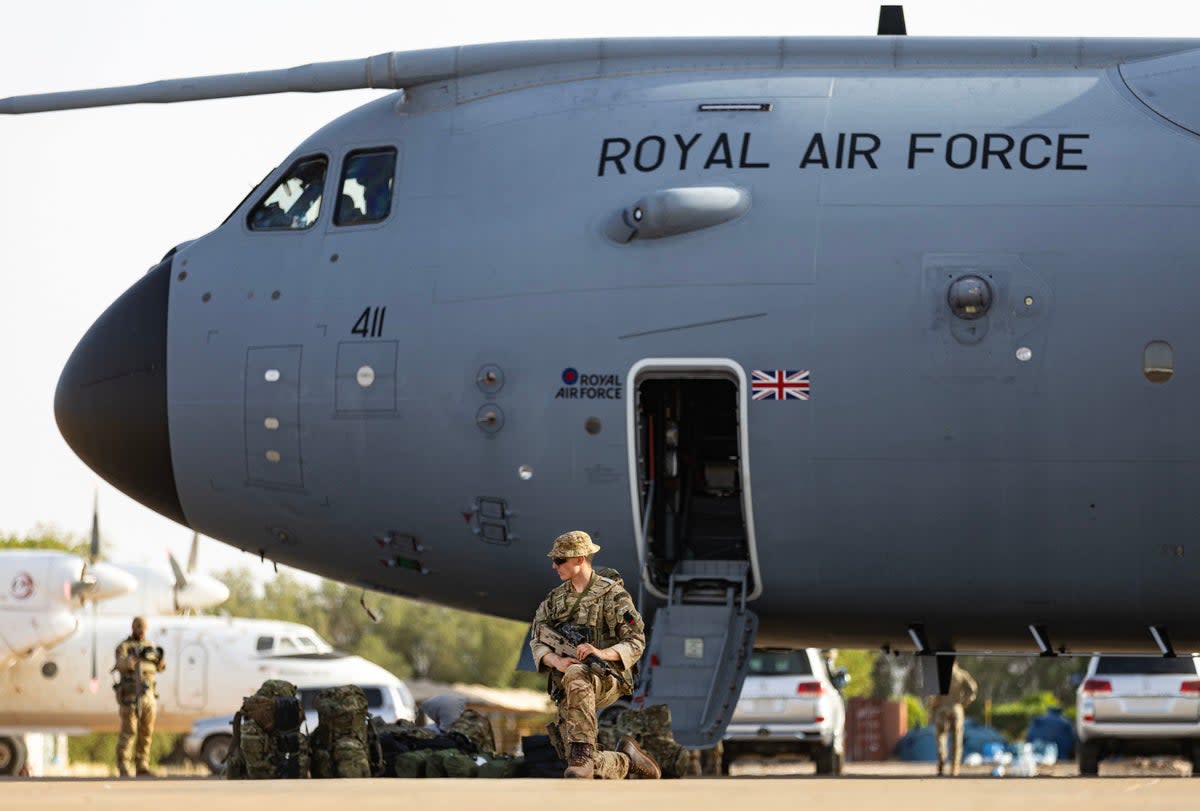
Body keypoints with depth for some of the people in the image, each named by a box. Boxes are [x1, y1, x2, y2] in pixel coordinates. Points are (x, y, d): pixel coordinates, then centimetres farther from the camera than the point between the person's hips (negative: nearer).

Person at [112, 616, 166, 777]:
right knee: (128, 732, -9)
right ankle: (123, 768, -8)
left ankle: (143, 766, 11)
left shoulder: (149, 645, 15)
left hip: (148, 696, 6)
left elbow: (160, 668, 13)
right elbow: (121, 665, -21)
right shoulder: (124, 647, -3)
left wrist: (160, 658, -10)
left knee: (146, 733, 6)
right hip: (130, 696, -6)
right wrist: (138, 657, -36)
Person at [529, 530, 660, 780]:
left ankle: (583, 754, -42)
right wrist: (557, 662, -17)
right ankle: (625, 760, 24)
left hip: (607, 679, -5)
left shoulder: (613, 595, -2)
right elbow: (537, 642, 6)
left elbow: (636, 643, -7)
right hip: (568, 692, 5)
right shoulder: (554, 599, 14)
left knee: (575, 676, -42)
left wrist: (601, 653, -26)